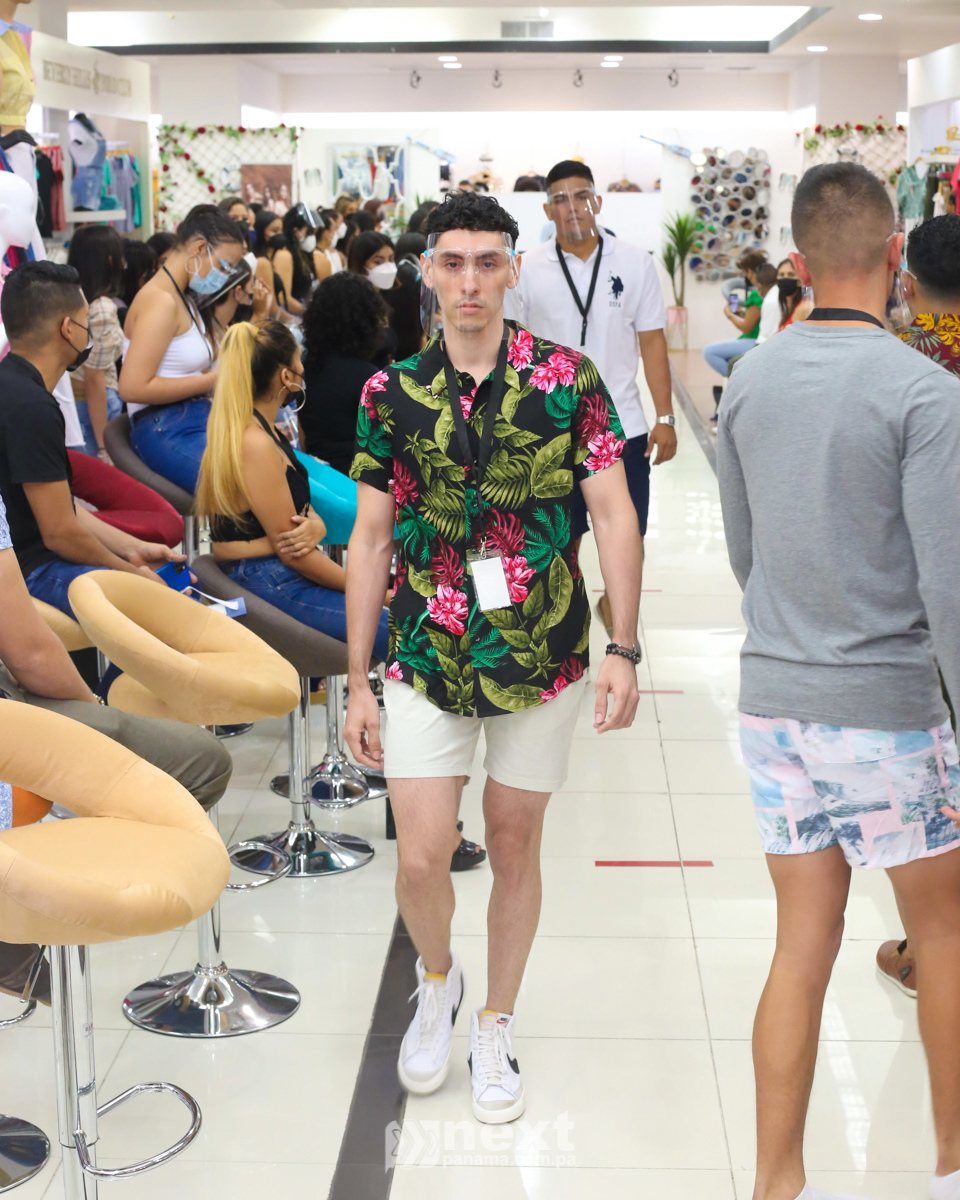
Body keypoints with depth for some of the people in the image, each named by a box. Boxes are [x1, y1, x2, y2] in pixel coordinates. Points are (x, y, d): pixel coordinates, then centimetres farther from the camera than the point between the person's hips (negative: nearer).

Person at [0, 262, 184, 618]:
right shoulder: (31, 408, -24)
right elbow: (61, 532, -21)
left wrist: (132, 548, 9)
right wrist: (132, 572, -6)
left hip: (30, 558, 11)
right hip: (31, 574, -11)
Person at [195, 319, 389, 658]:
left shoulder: (260, 429, 13)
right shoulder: (255, 444, -19)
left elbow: (303, 510, 16)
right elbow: (290, 552, -18)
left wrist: (315, 526, -10)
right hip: (270, 587, -11)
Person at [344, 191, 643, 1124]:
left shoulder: (566, 380, -4)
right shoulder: (391, 394, -1)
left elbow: (614, 515, -3)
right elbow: (370, 539, 3)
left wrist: (624, 648, -10)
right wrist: (358, 683, 2)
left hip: (542, 658, 0)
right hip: (426, 659, 1)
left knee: (514, 845, 11)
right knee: (421, 855, -4)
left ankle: (496, 1029, 31)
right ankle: (437, 979, 30)